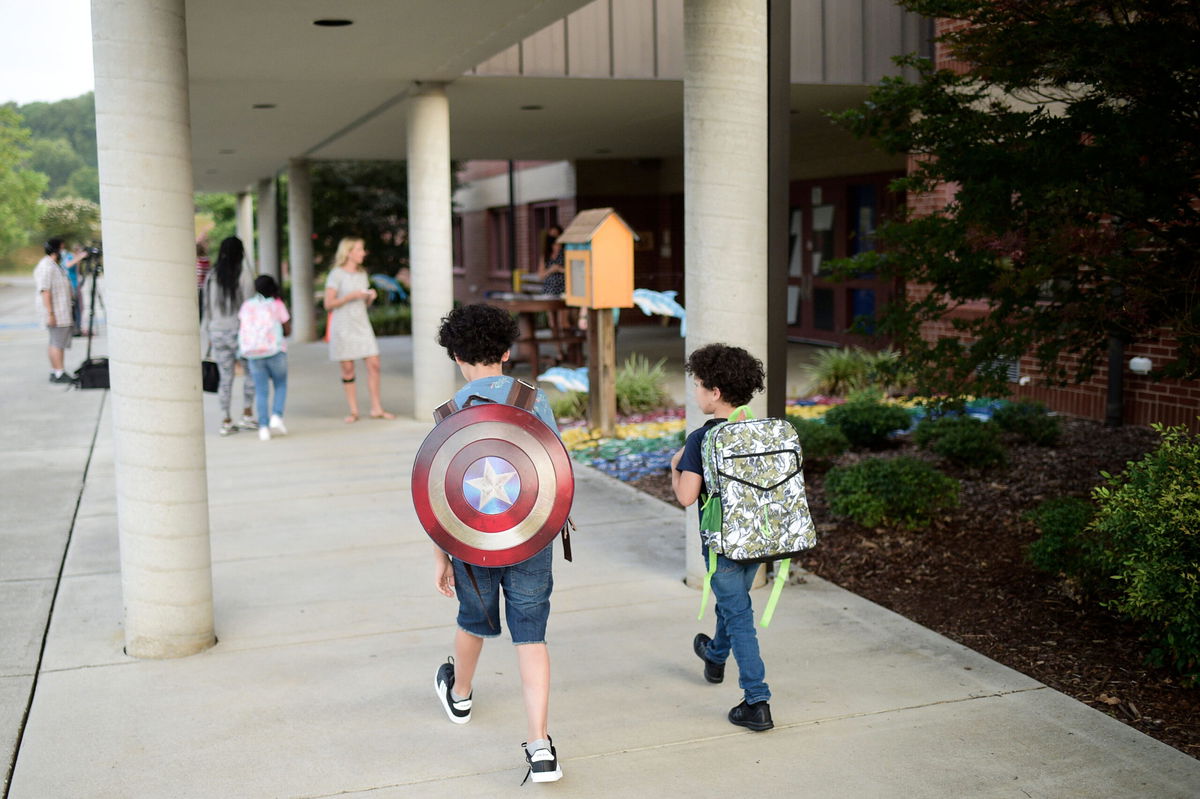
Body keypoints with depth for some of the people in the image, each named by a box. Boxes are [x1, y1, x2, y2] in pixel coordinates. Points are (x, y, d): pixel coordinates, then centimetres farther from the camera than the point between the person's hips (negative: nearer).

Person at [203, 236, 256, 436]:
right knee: (251, 372, 12)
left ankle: (226, 421, 6)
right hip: (239, 330, -4)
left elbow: (207, 306, 10)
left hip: (217, 331, 4)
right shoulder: (244, 274, -7)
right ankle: (246, 414, 8)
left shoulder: (211, 276, 7)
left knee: (225, 378, 7)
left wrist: (209, 333, 16)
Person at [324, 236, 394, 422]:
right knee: (348, 369, -1)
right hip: (343, 326, -5)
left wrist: (370, 297, -1)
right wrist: (350, 296, -17)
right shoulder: (337, 274, -6)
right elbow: (328, 304, -9)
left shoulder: (362, 274, 14)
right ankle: (353, 411, 6)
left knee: (374, 364, -4)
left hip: (362, 324, 5)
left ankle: (376, 408, 3)